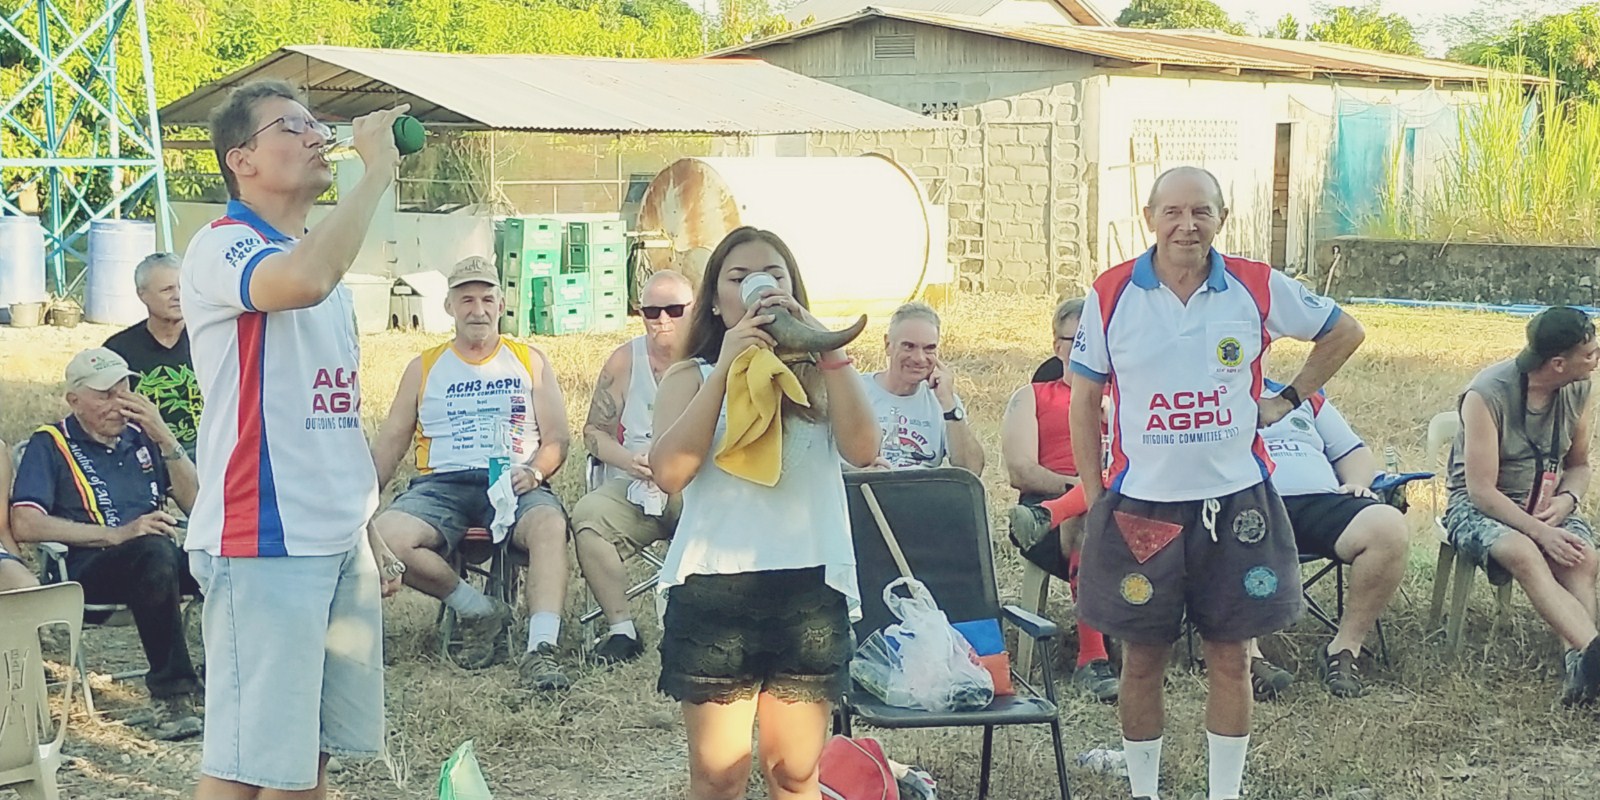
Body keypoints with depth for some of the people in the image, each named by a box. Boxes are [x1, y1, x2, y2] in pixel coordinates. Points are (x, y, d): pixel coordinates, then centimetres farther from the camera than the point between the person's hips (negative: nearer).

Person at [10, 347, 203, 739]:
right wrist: (115, 535, -15)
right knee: (154, 551, -38)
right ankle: (170, 693, -31)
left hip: (158, 558, 4)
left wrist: (164, 438, 2)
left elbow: (194, 501, 15)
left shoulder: (141, 437, 21)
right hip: (88, 570, -4)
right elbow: (25, 525, -7)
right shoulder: (50, 445, 8)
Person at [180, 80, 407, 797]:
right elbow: (304, 280, -34)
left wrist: (370, 534, 21)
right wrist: (378, 168, -23)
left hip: (340, 543, 8)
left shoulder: (320, 257, 18)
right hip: (264, 544, -8)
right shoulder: (221, 248, -9)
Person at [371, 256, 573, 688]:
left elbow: (557, 439, 10)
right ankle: (478, 611, -12)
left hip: (514, 486, -1)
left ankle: (541, 649, -44)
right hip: (442, 485, 1)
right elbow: (390, 443, 16)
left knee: (550, 523, -38)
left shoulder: (530, 362, 16)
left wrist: (535, 471, -13)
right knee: (384, 537, -31)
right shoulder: (424, 368, 19)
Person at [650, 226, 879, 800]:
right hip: (713, 588, 0)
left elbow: (862, 449, -11)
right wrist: (726, 366, -14)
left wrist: (826, 346, -13)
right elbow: (670, 472, -12)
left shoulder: (819, 375, 9)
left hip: (808, 586, 1)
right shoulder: (692, 376, 7)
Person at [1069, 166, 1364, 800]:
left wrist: (1289, 399, 6)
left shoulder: (1259, 289, -4)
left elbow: (1343, 332, 13)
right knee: (1141, 659, 7)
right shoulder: (1110, 295, -4)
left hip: (1235, 503, 0)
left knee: (1229, 658, 7)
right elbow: (1084, 398, 4)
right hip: (1140, 505, 0)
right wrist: (1093, 497, 1)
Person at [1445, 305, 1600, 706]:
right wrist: (1541, 532, -29)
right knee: (1523, 554, -38)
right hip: (1478, 506, -5)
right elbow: (1481, 490, -20)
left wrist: (1566, 499, -7)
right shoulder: (1487, 394, -19)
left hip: (1546, 506, 5)